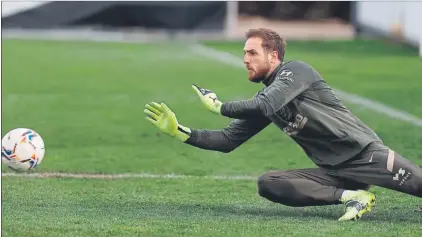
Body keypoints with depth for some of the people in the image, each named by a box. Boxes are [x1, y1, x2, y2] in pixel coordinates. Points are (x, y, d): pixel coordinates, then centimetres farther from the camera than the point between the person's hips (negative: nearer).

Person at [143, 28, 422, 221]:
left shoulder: (296, 70, -6)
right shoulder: (262, 100, 15)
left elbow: (266, 105, -22)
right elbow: (227, 141, 16)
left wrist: (218, 106, -8)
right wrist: (179, 131, 6)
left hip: (365, 152, -7)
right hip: (333, 172, 7)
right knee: (267, 183, -16)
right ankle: (351, 197, -20)